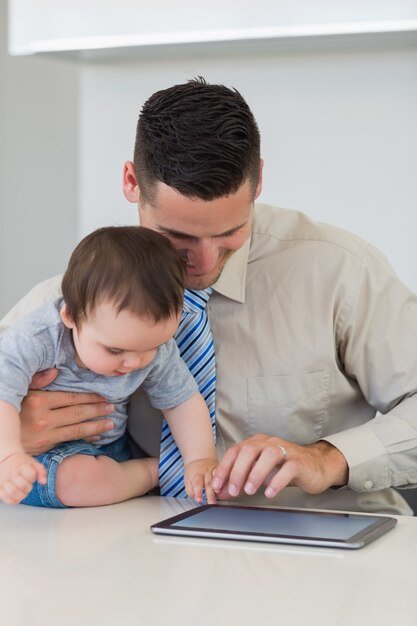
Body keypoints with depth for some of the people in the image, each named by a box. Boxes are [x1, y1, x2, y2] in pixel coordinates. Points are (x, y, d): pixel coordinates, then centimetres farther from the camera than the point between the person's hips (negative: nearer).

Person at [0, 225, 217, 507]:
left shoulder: (158, 348, -11)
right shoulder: (34, 339, -28)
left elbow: (182, 400, 0)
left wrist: (201, 460, -15)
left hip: (109, 450, 4)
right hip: (42, 454, -4)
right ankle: (155, 471, -11)